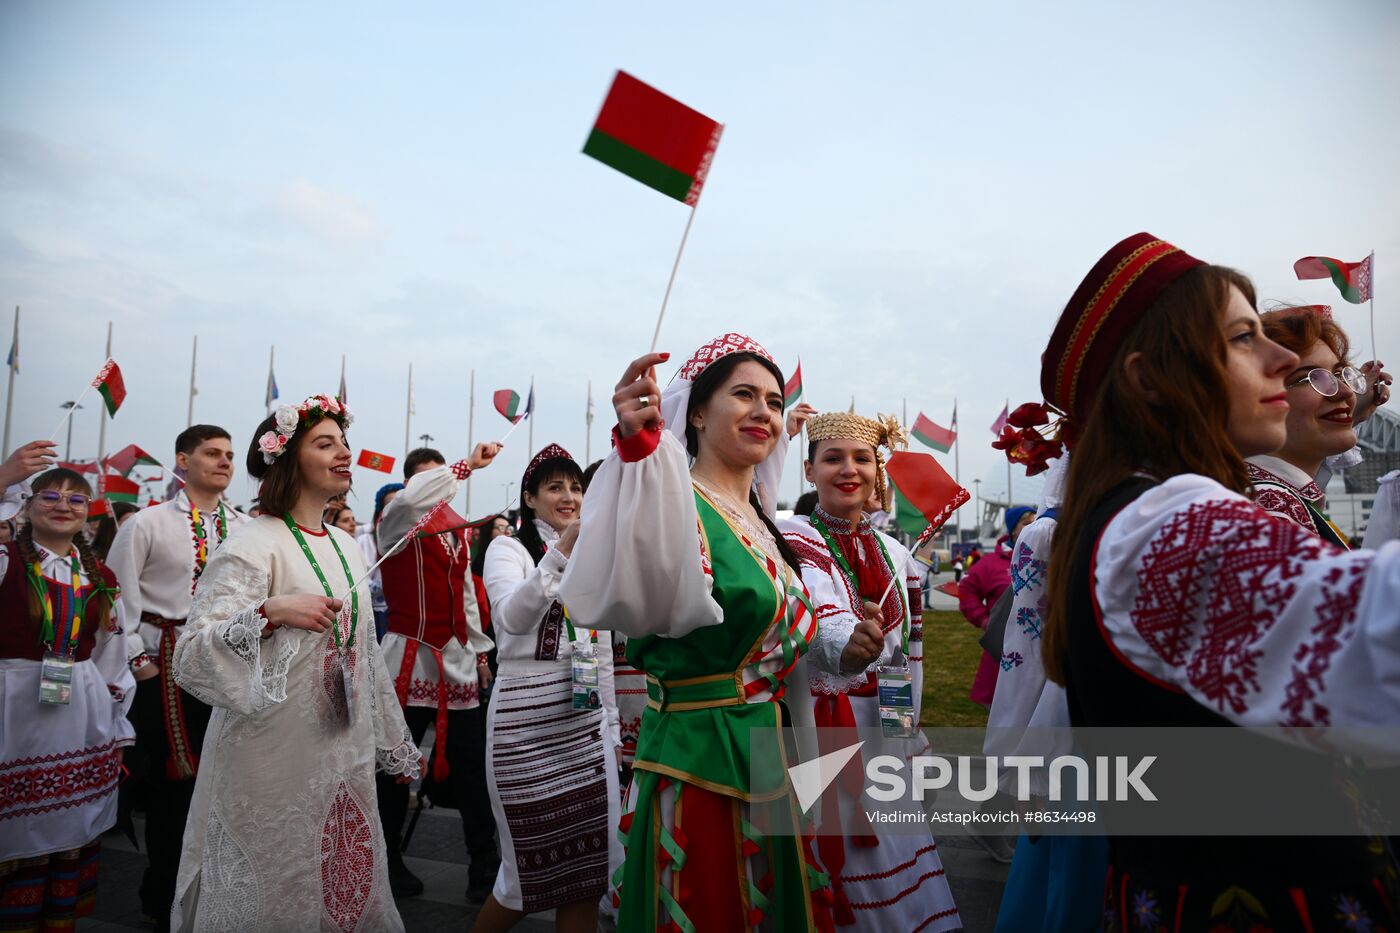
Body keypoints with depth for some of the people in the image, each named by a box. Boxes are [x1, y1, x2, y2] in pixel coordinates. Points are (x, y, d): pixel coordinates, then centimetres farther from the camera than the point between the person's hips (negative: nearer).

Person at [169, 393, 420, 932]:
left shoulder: (346, 546, 9)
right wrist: (272, 612, -35)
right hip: (275, 763, -6)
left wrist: (393, 746, 19)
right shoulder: (254, 546, -13)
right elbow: (190, 656, -20)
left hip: (345, 760, 7)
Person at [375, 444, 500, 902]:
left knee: (471, 763, 5)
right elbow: (413, 496, -30)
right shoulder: (396, 524, -5)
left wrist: (480, 650, 18)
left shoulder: (457, 528, 13)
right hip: (409, 657, -5)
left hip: (457, 659, 5)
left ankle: (485, 864, 12)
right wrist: (469, 464, -30)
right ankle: (388, 860, 21)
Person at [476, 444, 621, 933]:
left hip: (586, 720, 5)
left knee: (587, 862, 7)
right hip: (527, 719, -5)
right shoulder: (508, 548, -2)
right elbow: (514, 617, -23)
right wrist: (561, 552, -34)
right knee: (533, 860, 4)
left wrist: (612, 725, 16)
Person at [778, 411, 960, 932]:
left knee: (897, 859, 13)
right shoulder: (794, 538, -10)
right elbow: (831, 629, -25)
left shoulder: (894, 555, 9)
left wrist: (907, 725, 10)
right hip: (820, 729, -6)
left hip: (884, 730, 6)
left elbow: (909, 653, 14)